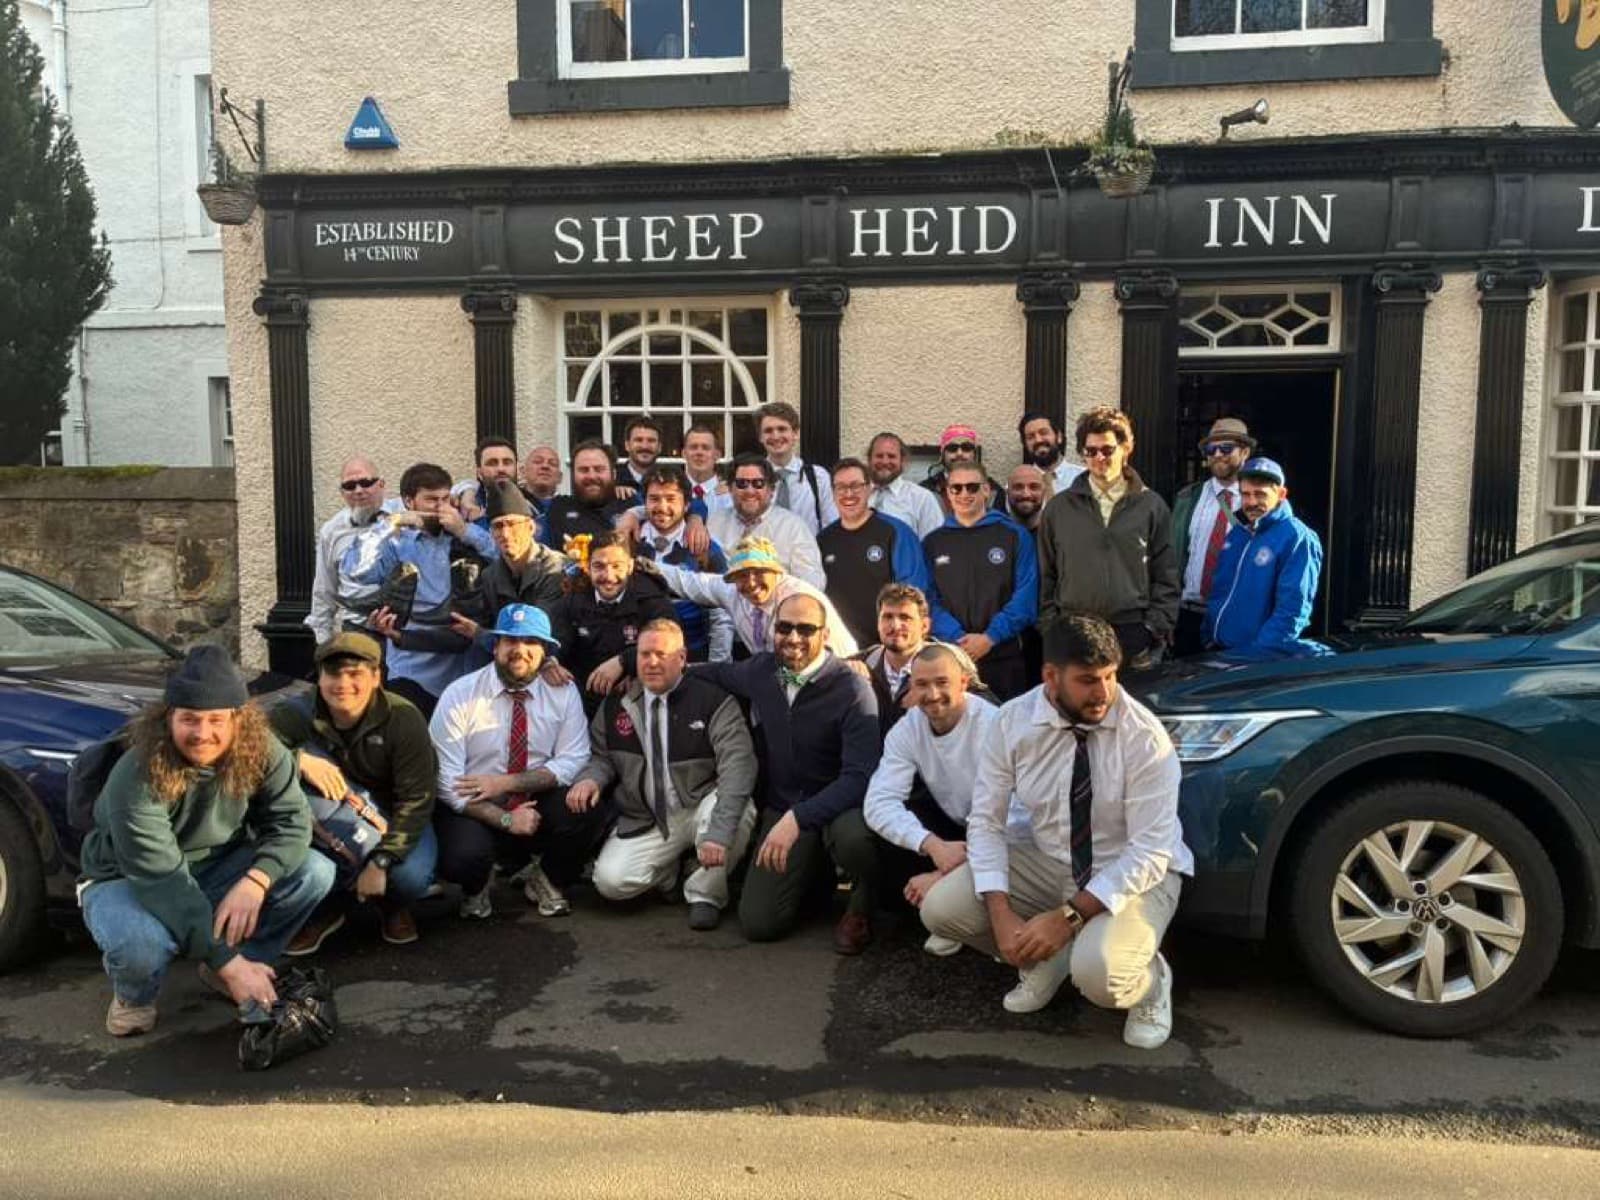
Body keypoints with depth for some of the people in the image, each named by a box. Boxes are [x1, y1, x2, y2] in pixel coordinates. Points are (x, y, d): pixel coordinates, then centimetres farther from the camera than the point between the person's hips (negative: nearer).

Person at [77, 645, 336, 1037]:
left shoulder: (261, 751, -19)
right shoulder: (135, 780, -32)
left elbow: (290, 821, -17)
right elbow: (163, 883, -34)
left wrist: (255, 882, -37)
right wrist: (228, 961, -36)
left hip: (217, 868, 4)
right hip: (128, 880, -4)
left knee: (315, 872, -19)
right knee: (139, 944, -38)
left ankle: (225, 970, 2)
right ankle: (134, 997, 1)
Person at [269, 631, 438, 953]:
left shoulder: (404, 718, -20)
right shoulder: (297, 713, -16)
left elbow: (415, 799, -21)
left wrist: (380, 862, -28)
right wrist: (300, 759, -47)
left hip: (394, 817, -2)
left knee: (410, 877, -34)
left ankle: (393, 906, 12)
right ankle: (325, 907, -11)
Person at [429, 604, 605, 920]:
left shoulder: (563, 692, -3)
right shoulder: (459, 695, -11)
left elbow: (573, 761, -7)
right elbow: (446, 782, -14)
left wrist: (507, 782, -17)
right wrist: (504, 819, -21)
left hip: (539, 803, 2)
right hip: (474, 809, -2)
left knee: (592, 816, -27)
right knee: (461, 859, -34)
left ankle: (546, 882, 6)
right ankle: (476, 888, 8)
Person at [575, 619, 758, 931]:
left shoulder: (713, 700, -10)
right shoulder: (616, 705, 3)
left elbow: (737, 765, -20)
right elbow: (601, 756, 15)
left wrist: (718, 832, -34)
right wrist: (590, 778, -13)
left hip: (701, 809, -3)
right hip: (645, 821, 3)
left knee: (739, 811, -36)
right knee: (610, 881, -21)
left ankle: (704, 893, -7)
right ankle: (670, 873, 15)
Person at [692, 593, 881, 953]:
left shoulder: (852, 690, -17)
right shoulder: (760, 670, -2)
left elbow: (860, 775, -25)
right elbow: (718, 672, 22)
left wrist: (798, 817, -35)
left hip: (838, 807, -4)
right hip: (781, 810, 4)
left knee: (853, 836, -39)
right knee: (758, 923, -9)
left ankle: (861, 908, -2)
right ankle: (813, 874, 26)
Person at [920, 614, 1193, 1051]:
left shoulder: (1143, 736, -23)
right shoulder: (1013, 721, -14)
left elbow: (1150, 851, -23)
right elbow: (986, 821, -10)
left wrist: (1069, 917, -28)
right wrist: (1001, 914, -22)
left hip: (1135, 873, -4)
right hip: (1047, 862, 4)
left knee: (1097, 974, -33)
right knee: (940, 908, -15)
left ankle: (1150, 980, 5)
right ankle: (1045, 957, 10)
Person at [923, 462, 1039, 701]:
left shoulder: (1015, 536, 4)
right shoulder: (932, 543, 10)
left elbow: (1025, 596, -3)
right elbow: (928, 600, 3)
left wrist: (991, 637, -14)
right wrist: (957, 638, -13)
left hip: (1005, 657, -1)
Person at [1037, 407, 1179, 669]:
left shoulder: (1152, 506, 6)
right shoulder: (1058, 508, 9)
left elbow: (1166, 578, 6)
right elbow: (1046, 576, 10)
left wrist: (1157, 629, -2)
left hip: (1135, 635, 0)